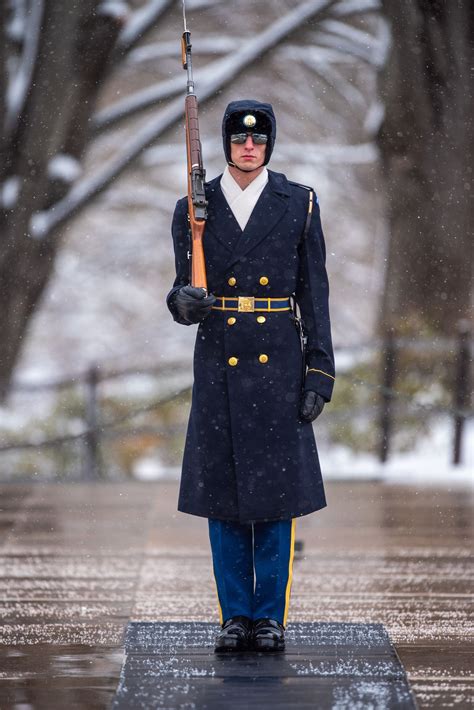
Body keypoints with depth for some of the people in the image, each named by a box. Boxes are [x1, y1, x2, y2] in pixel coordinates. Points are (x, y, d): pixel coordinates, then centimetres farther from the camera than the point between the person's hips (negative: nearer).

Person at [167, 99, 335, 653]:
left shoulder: (298, 204, 3)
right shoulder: (194, 209, 5)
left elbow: (314, 293, 3)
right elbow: (184, 291, 8)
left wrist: (320, 371, -4)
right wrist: (185, 302, -17)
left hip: (279, 364, -1)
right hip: (218, 365, 1)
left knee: (276, 493, 0)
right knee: (222, 492, 3)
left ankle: (270, 617, 10)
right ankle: (235, 615, 13)